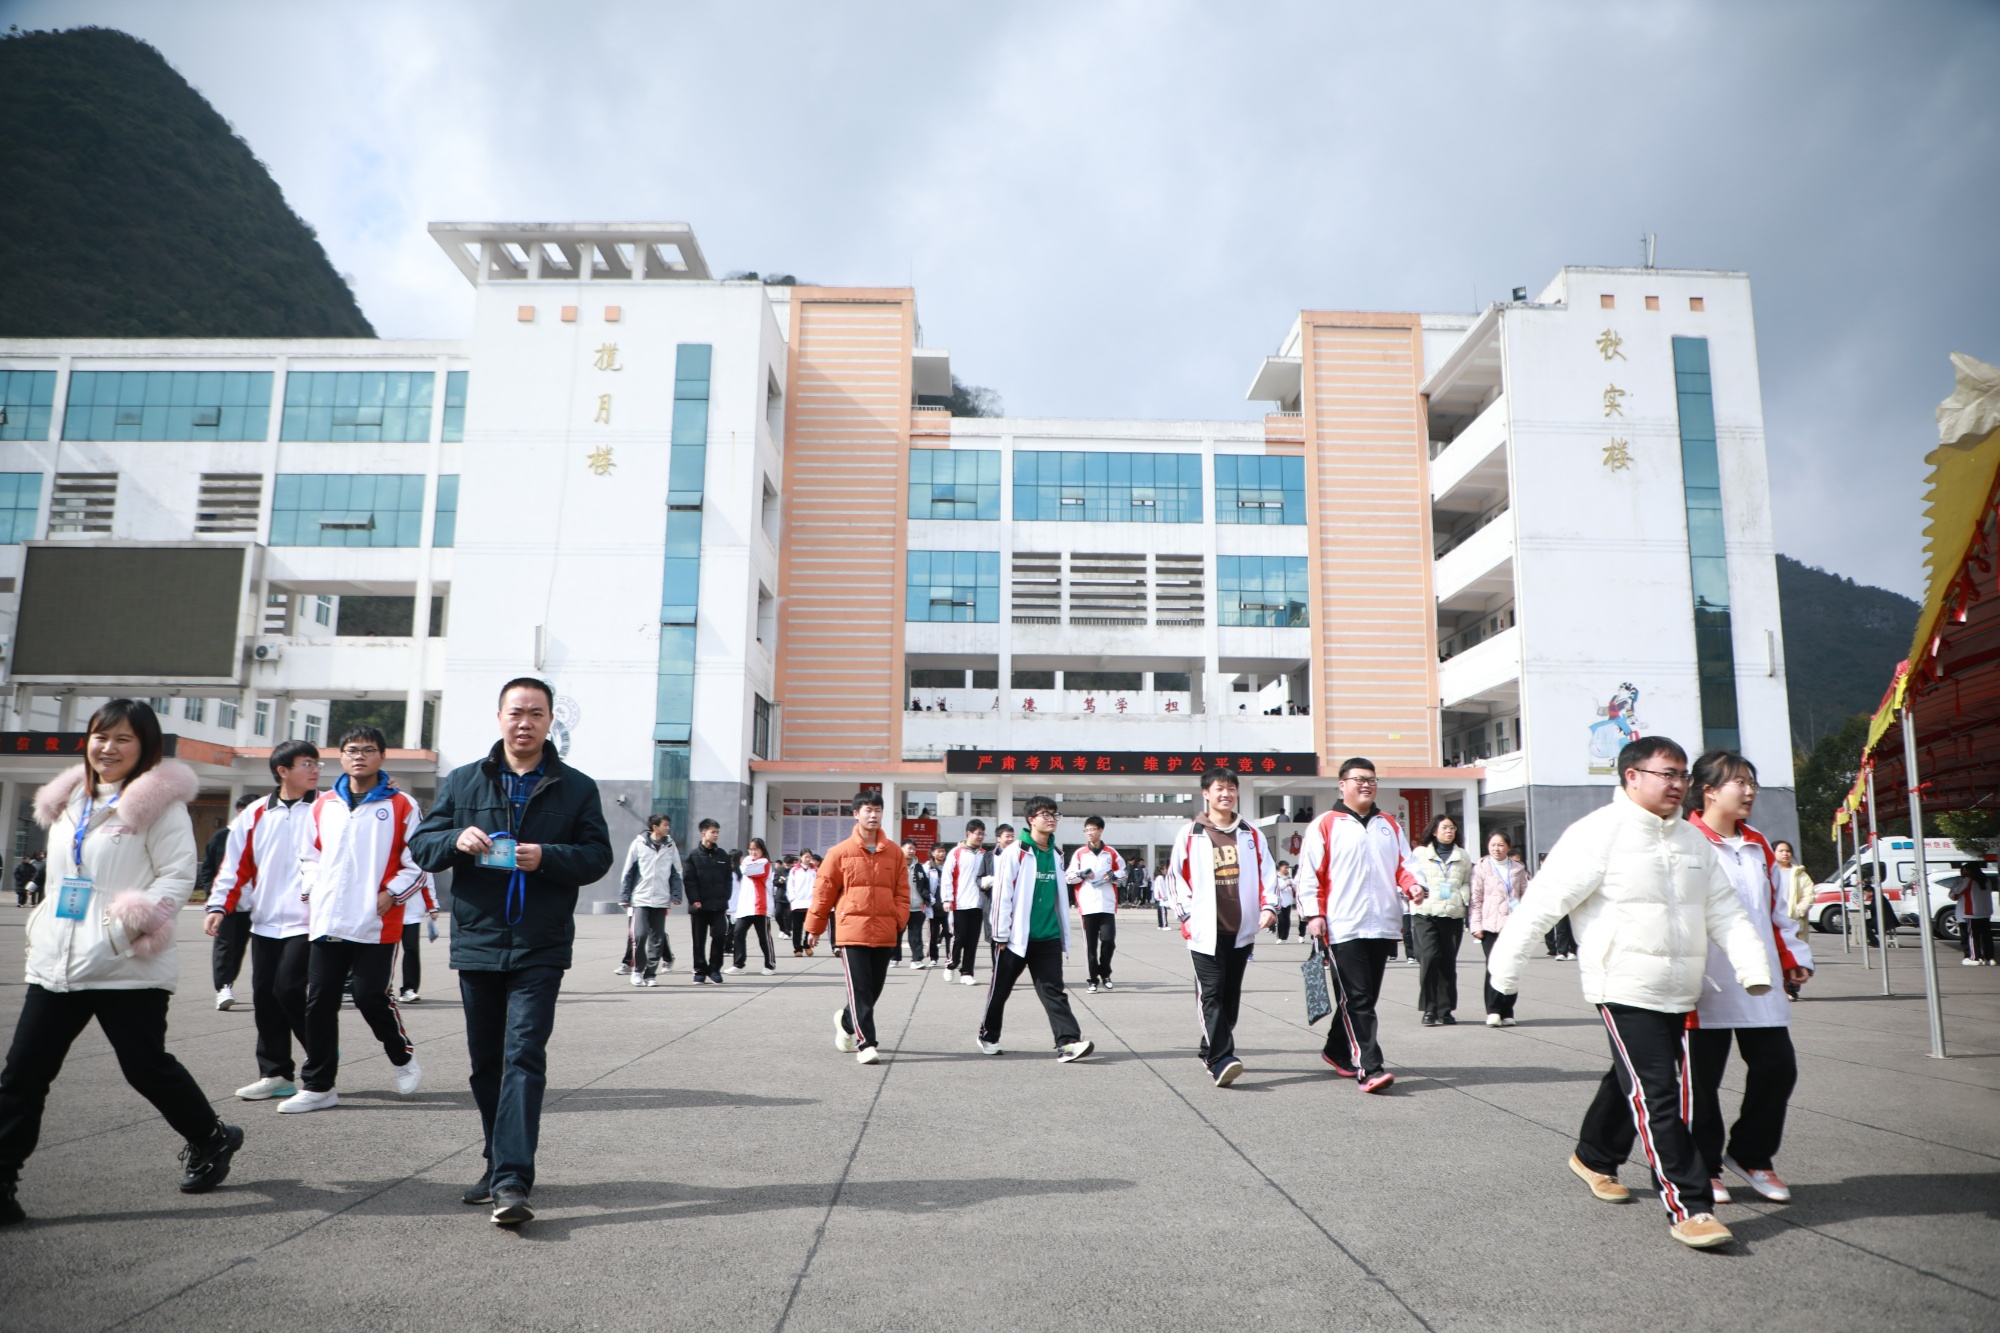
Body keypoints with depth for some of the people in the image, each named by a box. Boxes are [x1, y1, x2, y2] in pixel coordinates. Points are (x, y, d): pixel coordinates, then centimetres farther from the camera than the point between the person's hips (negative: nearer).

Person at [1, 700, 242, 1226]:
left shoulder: (160, 803, -8)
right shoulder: (67, 802, 15)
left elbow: (179, 876, -12)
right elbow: (62, 876, 25)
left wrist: (126, 924, -21)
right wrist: (44, 928, 16)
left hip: (128, 968, -6)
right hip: (56, 964, 6)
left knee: (146, 1066, 3)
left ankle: (210, 1140, 26)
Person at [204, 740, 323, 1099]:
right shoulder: (255, 815, 9)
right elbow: (235, 866, 12)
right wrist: (219, 907, 2)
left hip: (307, 923, -5)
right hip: (265, 923, 5)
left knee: (288, 989, -10)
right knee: (264, 996, 8)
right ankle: (276, 1073, 20)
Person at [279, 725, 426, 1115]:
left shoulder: (401, 806, -1)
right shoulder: (323, 805, 12)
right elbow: (309, 856, 21)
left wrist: (391, 894, -10)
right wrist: (310, 893, 9)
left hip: (377, 925, -4)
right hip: (326, 923, 5)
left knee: (371, 996, -6)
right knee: (319, 1002, 6)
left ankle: (402, 1055, 22)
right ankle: (317, 1086, 17)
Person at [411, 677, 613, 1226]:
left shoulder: (577, 788, 4)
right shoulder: (462, 781, 10)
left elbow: (598, 856, 0)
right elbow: (422, 844, 7)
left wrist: (547, 857, -18)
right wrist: (456, 840, -15)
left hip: (540, 948, -3)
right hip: (477, 941, 3)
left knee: (524, 1057, -11)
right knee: (485, 1061, 12)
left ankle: (513, 1180, -13)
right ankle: (499, 1165, 27)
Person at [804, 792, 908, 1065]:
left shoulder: (894, 852, 6)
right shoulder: (841, 852, -1)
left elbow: (902, 891, 9)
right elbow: (823, 890, 4)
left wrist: (900, 922, -1)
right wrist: (814, 927, 8)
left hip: (884, 932, 3)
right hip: (852, 929, -3)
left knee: (874, 988, 12)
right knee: (860, 988, -7)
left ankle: (846, 1021, 38)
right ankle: (865, 1043, 0)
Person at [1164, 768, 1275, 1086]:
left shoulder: (1251, 834, 11)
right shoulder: (1190, 833, 1)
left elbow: (1266, 871, 12)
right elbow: (1175, 875, 4)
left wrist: (1268, 905, -2)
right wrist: (1186, 913, -4)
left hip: (1242, 929, 4)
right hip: (1205, 929, -4)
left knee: (1231, 994, 11)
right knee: (1212, 994, -10)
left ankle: (1210, 1049, 26)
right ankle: (1220, 1060, -14)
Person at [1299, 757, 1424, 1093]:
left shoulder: (1389, 825, 18)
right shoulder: (1325, 825, 0)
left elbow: (1403, 864, 19)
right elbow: (1310, 874, -2)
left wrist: (1413, 886, -2)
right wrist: (1314, 914, -11)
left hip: (1384, 926, 6)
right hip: (1344, 927, -6)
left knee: (1365, 997, 13)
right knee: (1357, 1000, -10)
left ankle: (1338, 1051, 29)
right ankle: (1369, 1068, -12)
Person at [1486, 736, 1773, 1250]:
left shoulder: (1692, 839, 13)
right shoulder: (1600, 832, -12)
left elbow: (1724, 909, 15)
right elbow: (1546, 899, -15)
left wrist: (1753, 965, 1)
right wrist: (1507, 965, -17)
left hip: (1678, 994, 8)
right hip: (1626, 990, -8)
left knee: (1631, 1084, 20)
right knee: (1657, 1098, -8)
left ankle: (1595, 1158, 40)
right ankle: (1689, 1208, -1)